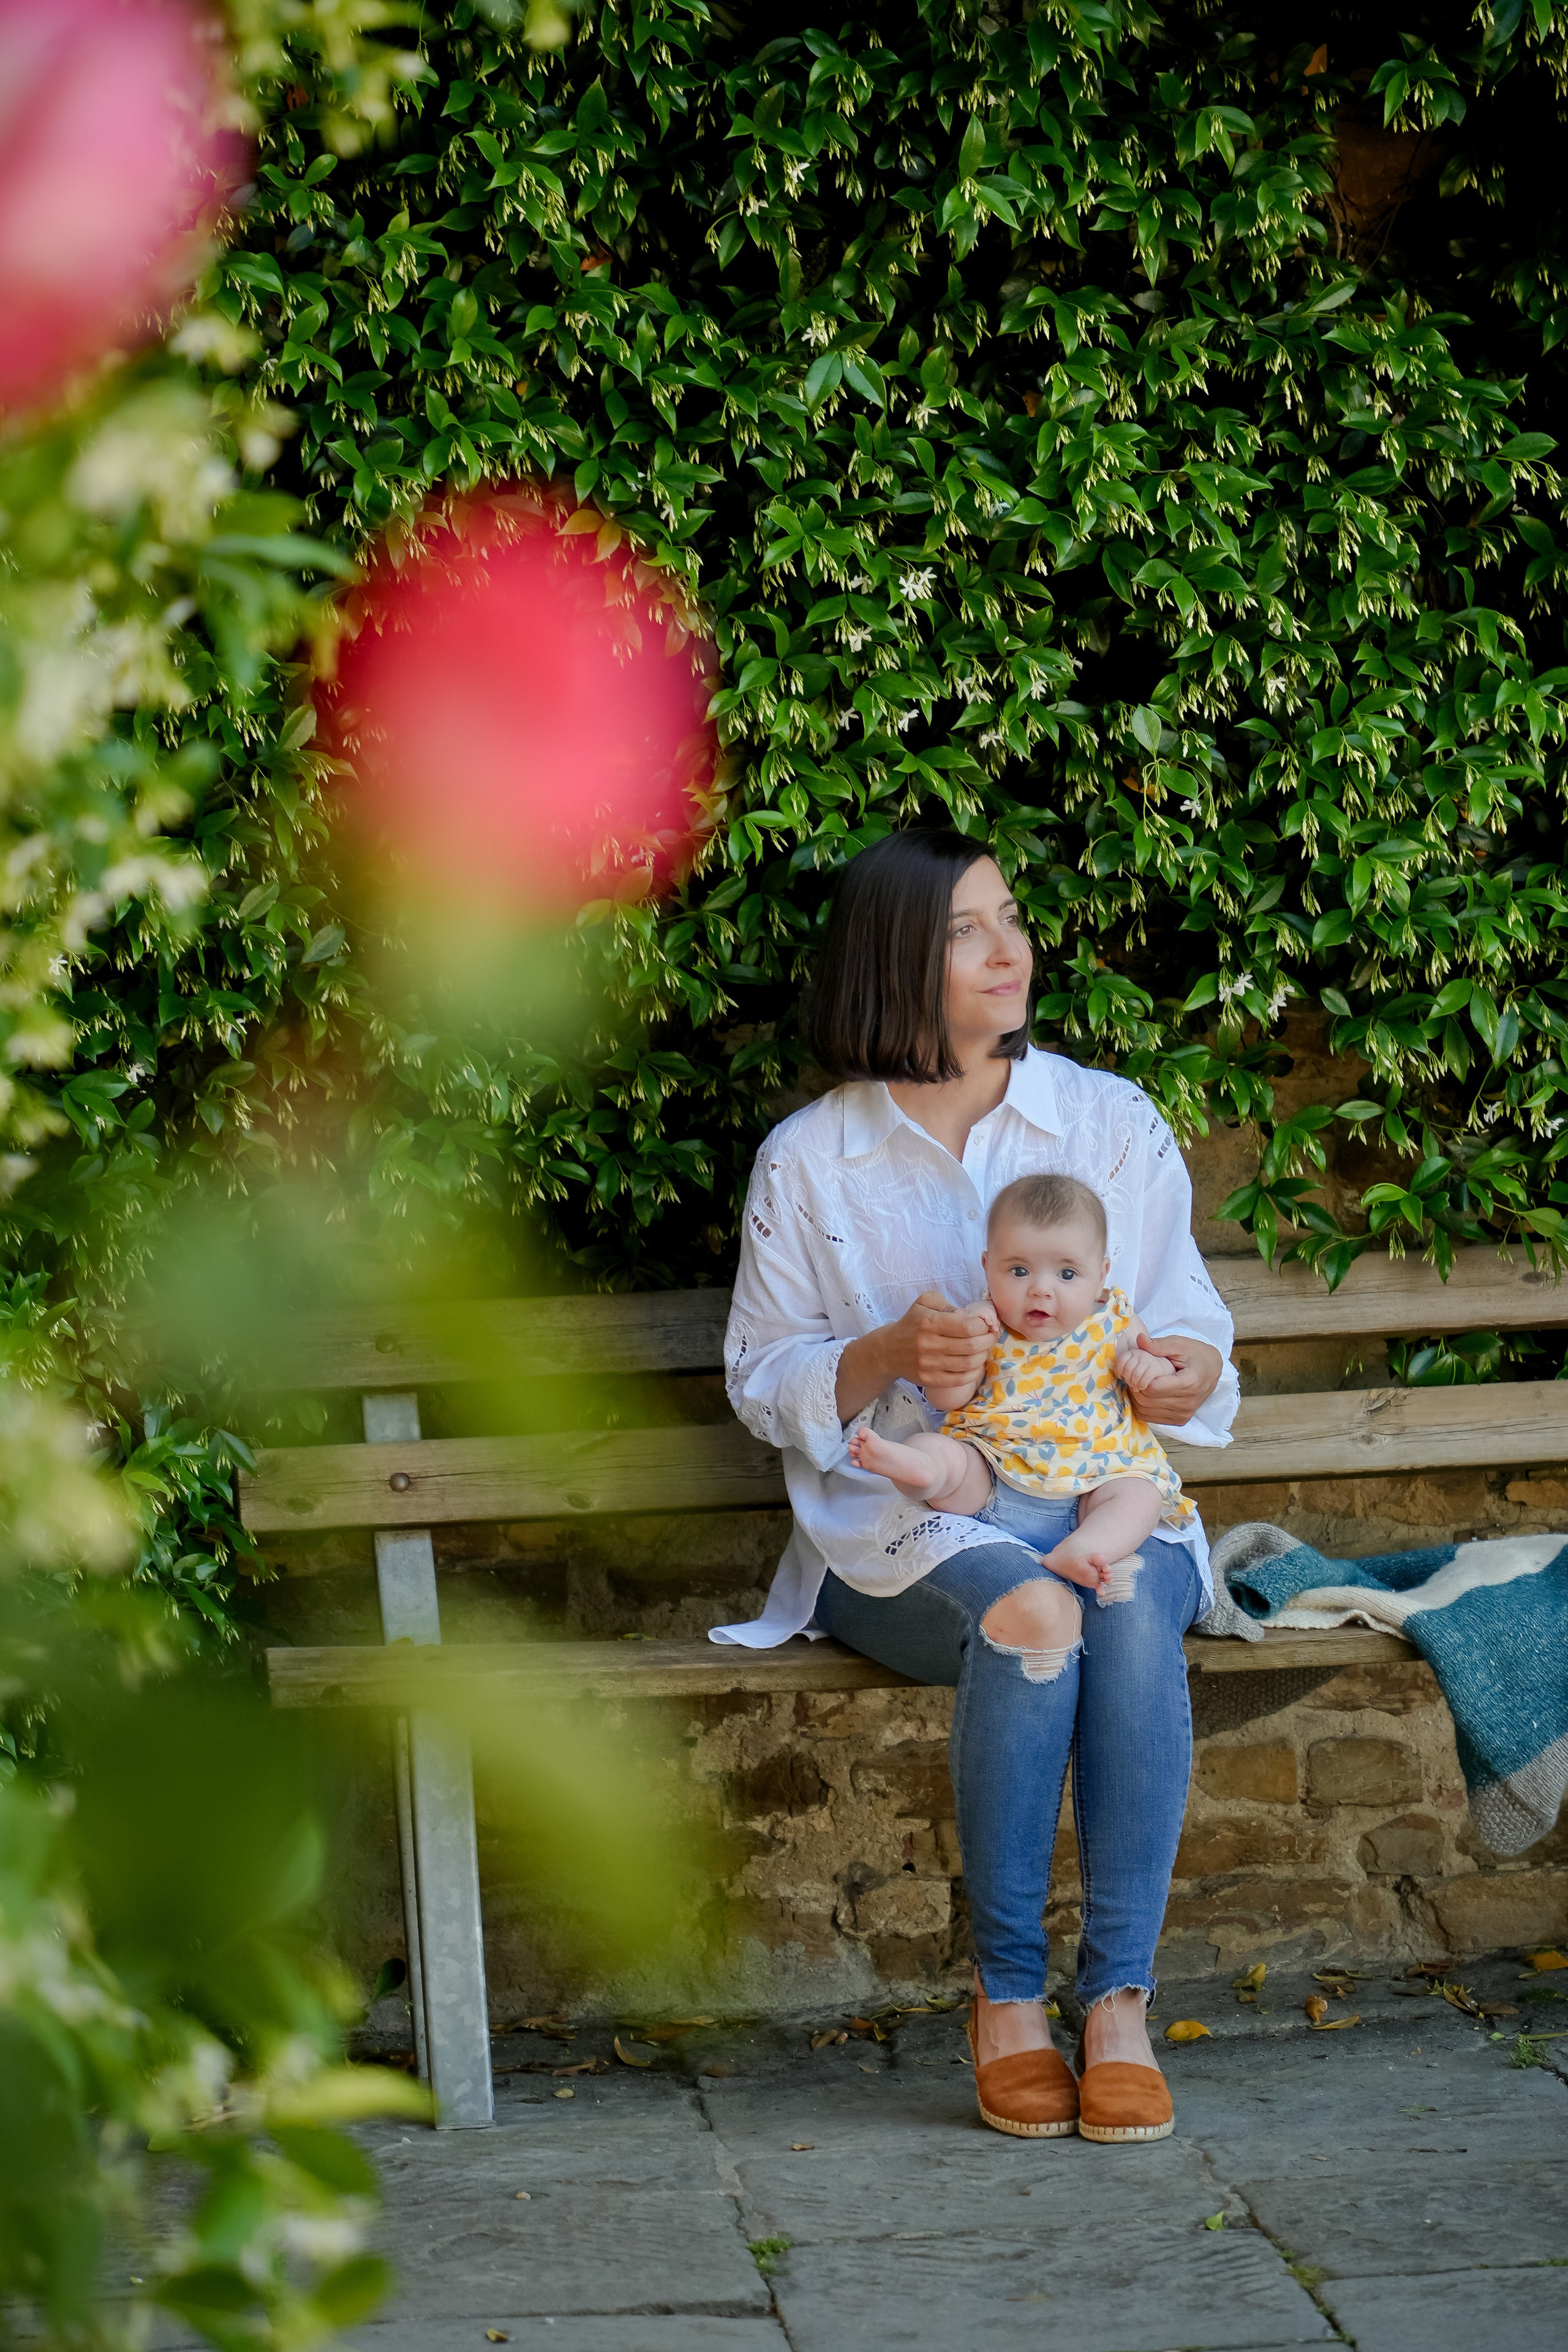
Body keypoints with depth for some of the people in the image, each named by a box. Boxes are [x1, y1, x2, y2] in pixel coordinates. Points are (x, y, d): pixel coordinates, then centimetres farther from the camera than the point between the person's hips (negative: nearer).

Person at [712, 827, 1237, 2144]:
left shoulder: (1116, 1125, 9)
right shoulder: (807, 1161, 5)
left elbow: (1191, 1331, 11)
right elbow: (763, 1385, 7)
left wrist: (1189, 1377, -15)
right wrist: (889, 1356, -14)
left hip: (1105, 1499, 2)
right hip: (904, 1528, -2)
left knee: (1134, 1607, -34)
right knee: (1028, 1613, -36)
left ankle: (1120, 1999, -30)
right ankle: (1008, 1996, -24)